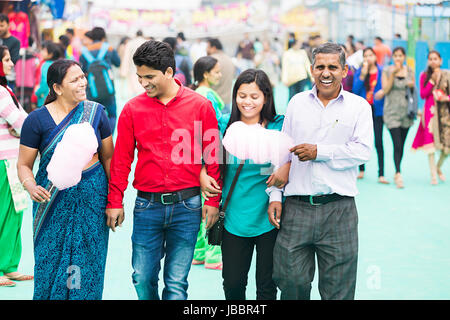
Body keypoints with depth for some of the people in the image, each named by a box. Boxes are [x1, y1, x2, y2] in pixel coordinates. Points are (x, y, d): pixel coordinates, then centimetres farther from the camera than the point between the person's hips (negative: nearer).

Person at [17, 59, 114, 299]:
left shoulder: (95, 112, 3)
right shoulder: (37, 120, -4)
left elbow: (108, 157, 9)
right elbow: (24, 164, 0)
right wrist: (31, 187, -20)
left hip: (92, 198, 2)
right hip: (54, 203, -2)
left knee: (88, 268, 4)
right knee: (51, 266, 0)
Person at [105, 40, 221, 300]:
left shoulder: (200, 106, 0)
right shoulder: (133, 109, 3)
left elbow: (213, 156, 3)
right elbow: (121, 159, 6)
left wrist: (213, 200, -1)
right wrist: (115, 201, 3)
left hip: (186, 205, -1)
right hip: (147, 205, 2)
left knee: (177, 283, 2)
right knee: (143, 279, 4)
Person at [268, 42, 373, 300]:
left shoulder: (358, 106, 6)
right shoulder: (297, 103, 13)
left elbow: (363, 151, -7)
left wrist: (319, 152, -11)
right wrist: (275, 195, 6)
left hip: (339, 210, -2)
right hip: (297, 208, 2)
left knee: (338, 288, 3)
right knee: (291, 281, 1)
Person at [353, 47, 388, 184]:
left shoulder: (381, 72, 0)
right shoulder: (359, 72, 5)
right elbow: (355, 90, -5)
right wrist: (363, 75, -12)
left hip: (377, 109, -2)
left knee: (378, 141, -6)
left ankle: (381, 174, -6)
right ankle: (361, 170, 25)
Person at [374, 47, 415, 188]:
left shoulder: (410, 71, 8)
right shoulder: (387, 71, -1)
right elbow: (386, 89, -9)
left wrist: (412, 85, -4)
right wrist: (393, 74, -16)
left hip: (406, 111, 4)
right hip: (392, 111, -4)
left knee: (401, 145, 9)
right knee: (397, 144, -14)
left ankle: (397, 173, 20)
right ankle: (398, 174, -15)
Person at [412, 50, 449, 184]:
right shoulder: (424, 75, 5)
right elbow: (423, 95, -2)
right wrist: (432, 80, -8)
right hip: (430, 111, 0)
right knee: (430, 141, -8)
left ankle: (439, 168, 26)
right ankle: (433, 175, 0)